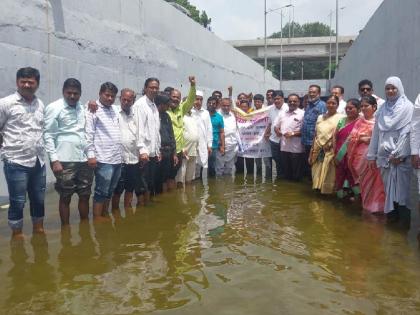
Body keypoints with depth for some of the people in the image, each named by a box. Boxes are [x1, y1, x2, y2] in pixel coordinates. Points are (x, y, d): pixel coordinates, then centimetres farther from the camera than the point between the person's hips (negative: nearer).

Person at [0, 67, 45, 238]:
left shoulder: (40, 104, 9)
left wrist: (41, 150, 11)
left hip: (38, 161, 5)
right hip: (16, 162, -5)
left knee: (39, 199, 14)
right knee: (18, 202, 4)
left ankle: (39, 229, 31)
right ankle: (17, 234, 20)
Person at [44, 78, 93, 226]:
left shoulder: (83, 108, 12)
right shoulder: (54, 108, -4)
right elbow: (48, 136, -7)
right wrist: (54, 160, -14)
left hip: (84, 159, 5)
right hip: (65, 161, -5)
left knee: (85, 195, 11)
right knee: (65, 197, 5)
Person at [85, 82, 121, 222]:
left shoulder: (114, 110, 17)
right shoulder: (93, 110, -4)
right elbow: (89, 134, -9)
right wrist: (91, 155, -16)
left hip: (117, 158, 7)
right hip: (103, 159, -7)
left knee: (109, 191, 14)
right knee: (101, 191, -1)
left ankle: (105, 216, 24)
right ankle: (97, 219, 7)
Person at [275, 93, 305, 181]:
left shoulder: (302, 114, -5)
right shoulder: (282, 113, 12)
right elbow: (276, 126, 19)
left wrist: (293, 134, -17)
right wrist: (278, 131, -3)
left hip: (297, 149, -5)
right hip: (284, 147, 5)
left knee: (296, 175, 5)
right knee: (286, 172, 16)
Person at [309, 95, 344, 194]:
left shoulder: (340, 118, -2)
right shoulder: (320, 117, 13)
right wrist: (311, 153, 12)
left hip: (330, 153, -5)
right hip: (318, 153, 5)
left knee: (328, 179, 0)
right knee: (317, 179, 7)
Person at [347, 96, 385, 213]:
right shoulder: (360, 121, 13)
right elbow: (351, 137, 7)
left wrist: (371, 139, -18)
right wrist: (361, 138, -9)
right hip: (361, 156, 4)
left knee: (374, 182, -3)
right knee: (364, 181, 9)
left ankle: (375, 206, 7)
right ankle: (367, 206, 19)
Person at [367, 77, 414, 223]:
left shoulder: (407, 107, -1)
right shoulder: (382, 109, 13)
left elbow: (407, 132, -9)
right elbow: (376, 133, 12)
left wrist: (399, 154, -15)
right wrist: (372, 156, 9)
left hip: (401, 156, -4)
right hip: (384, 155, 4)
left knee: (401, 187, -5)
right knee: (388, 187, 7)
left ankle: (404, 219, 3)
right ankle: (391, 215, 14)